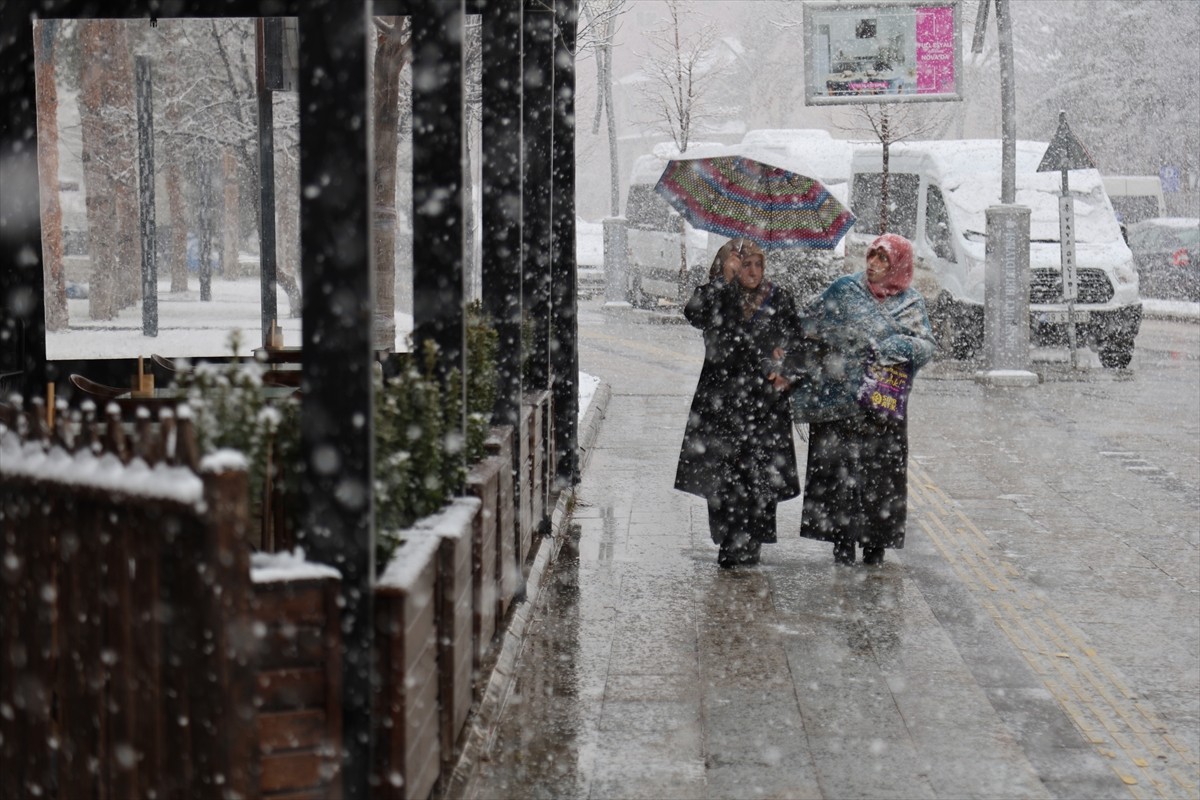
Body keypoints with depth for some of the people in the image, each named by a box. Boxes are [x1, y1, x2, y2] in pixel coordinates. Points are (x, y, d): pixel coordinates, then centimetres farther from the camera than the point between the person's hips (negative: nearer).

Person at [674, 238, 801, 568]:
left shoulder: (779, 300, 9)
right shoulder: (716, 297, 4)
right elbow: (694, 314, -18)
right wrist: (724, 279, -21)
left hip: (764, 399, 1)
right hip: (720, 399, 0)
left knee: (761, 473, -5)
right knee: (721, 472, -2)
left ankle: (749, 544, 5)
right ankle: (730, 543, 9)